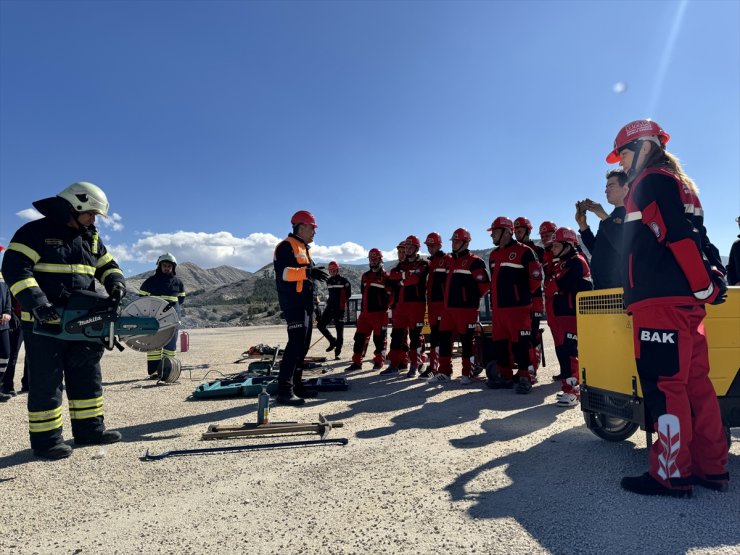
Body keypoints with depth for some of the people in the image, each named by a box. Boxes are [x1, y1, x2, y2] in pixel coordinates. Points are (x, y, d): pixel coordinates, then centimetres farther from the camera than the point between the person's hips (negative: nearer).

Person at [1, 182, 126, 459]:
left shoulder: (91, 238, 12)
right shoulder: (35, 232, -9)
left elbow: (107, 266, 20)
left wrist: (116, 283, -3)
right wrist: (35, 302, -30)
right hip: (44, 323, -7)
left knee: (88, 376, 11)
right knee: (46, 381, 0)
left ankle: (89, 429, 22)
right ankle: (45, 439, 11)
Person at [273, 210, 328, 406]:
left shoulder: (304, 248, 23)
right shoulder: (286, 246, -8)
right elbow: (282, 272, -22)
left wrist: (315, 272, 10)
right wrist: (308, 272, -29)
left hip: (305, 303, 10)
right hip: (293, 302, -10)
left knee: (303, 345, 11)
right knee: (296, 343, -15)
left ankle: (296, 385, 18)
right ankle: (284, 390, -13)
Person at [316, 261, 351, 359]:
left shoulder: (344, 280, -6)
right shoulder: (328, 281, 14)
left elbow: (348, 294, -3)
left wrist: (341, 301, -5)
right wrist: (329, 300, 14)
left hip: (339, 308, -6)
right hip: (330, 307, 7)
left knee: (339, 329, -2)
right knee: (320, 325, 0)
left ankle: (337, 352, 7)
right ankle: (333, 341, 18)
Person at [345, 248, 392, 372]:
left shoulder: (385, 277, -3)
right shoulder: (365, 276, 15)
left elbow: (390, 294, -3)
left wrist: (383, 306, -4)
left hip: (380, 313, -5)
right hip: (365, 312, 5)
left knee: (379, 338, 3)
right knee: (360, 337, 3)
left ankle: (379, 361, 17)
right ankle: (357, 362, 8)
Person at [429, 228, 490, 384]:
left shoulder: (474, 261, -6)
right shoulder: (449, 261, 17)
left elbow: (485, 284, -10)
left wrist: (472, 297, -3)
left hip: (466, 308, -7)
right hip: (448, 307, 7)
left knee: (466, 341, 1)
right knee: (444, 339, 7)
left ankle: (467, 374, 13)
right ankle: (444, 372, 16)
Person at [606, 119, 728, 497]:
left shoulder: (651, 181, -5)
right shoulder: (677, 183, 26)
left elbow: (680, 236, -16)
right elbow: (685, 236, 21)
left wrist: (705, 288, -12)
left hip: (660, 301, -10)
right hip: (684, 302, 10)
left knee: (664, 386, -6)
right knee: (695, 383, 11)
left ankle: (672, 475, 0)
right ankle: (712, 468, 19)